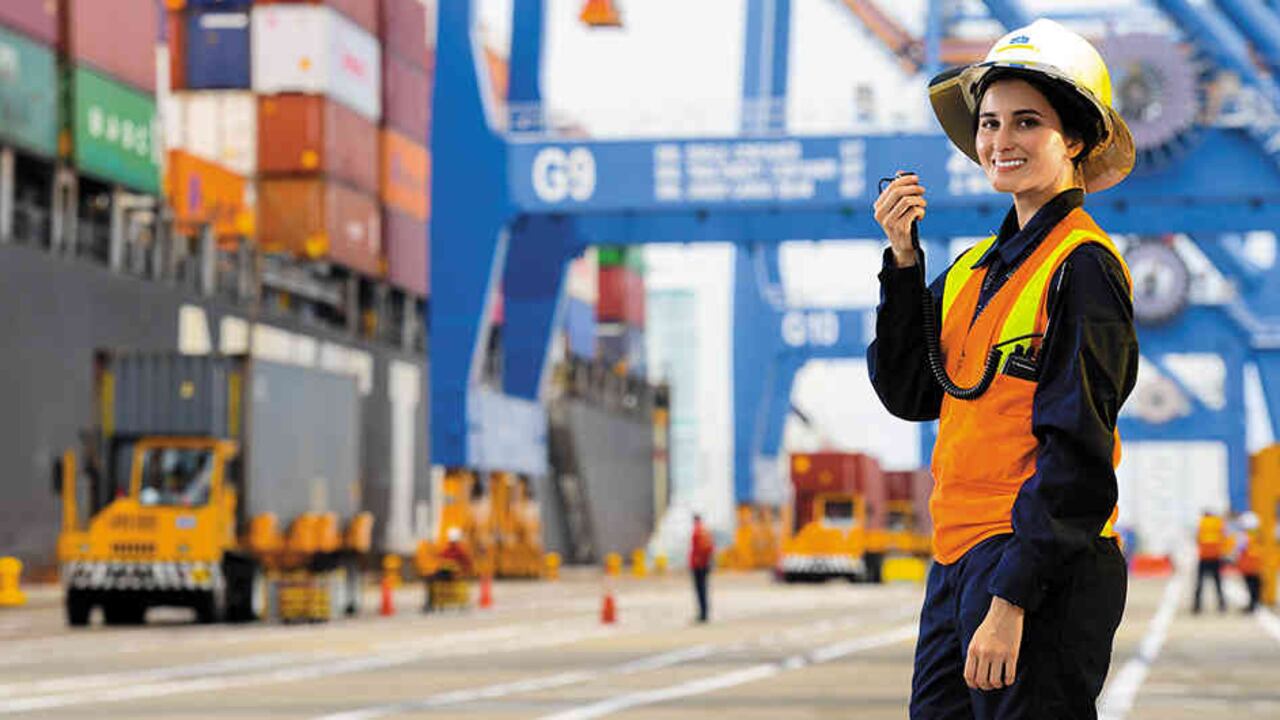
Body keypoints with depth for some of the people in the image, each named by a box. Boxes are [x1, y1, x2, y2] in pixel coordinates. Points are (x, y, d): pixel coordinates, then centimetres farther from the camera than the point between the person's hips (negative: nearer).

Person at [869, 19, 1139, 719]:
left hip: (1044, 571, -8)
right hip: (958, 564, 8)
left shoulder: (1083, 266, -10)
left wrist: (1010, 601, -19)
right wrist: (903, 260, 2)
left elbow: (1077, 454, -15)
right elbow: (908, 392, 11)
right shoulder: (976, 267, 15)